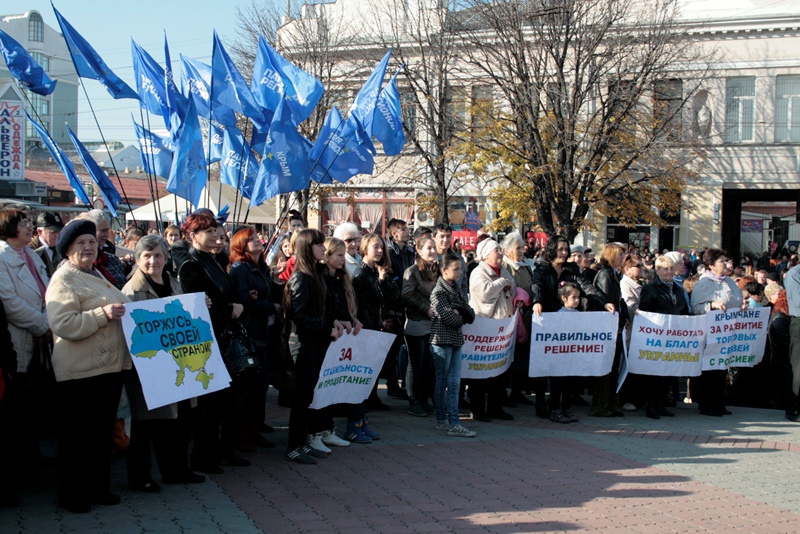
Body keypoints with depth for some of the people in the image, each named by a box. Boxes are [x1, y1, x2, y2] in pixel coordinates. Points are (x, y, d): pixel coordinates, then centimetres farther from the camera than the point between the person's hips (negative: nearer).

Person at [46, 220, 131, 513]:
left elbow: (120, 310, 32)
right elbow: (63, 325, -23)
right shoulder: (63, 280, -10)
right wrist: (102, 314, -28)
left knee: (102, 433, 16)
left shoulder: (96, 276, 18)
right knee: (76, 436, 2)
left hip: (109, 367, 9)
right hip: (80, 372, -9)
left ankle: (98, 486, 27)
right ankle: (72, 494, 13)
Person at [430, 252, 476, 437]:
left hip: (456, 340, 7)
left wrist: (460, 314, -13)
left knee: (454, 383, 5)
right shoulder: (438, 292, -9)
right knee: (442, 381, 2)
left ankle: (452, 422, 8)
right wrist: (462, 318, -3)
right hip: (442, 340, -7)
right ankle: (442, 420, 9)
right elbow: (448, 317, -20)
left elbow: (471, 316, 5)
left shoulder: (459, 292, 12)